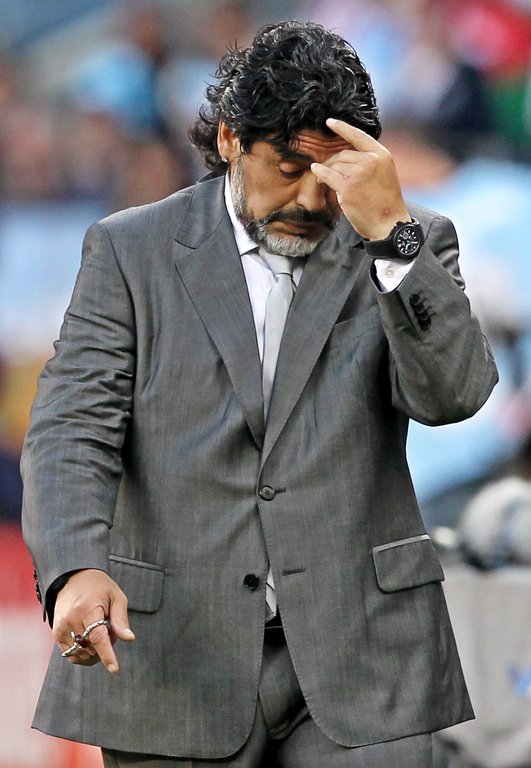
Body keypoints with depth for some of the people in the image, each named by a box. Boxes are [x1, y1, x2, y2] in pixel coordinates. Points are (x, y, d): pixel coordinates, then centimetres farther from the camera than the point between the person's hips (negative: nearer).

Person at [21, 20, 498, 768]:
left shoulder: (409, 249, 8)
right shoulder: (131, 250, 5)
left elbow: (454, 394, -8)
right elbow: (73, 427, -4)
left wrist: (391, 231, -19)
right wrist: (78, 572, -22)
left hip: (358, 661, 0)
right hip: (176, 663, 0)